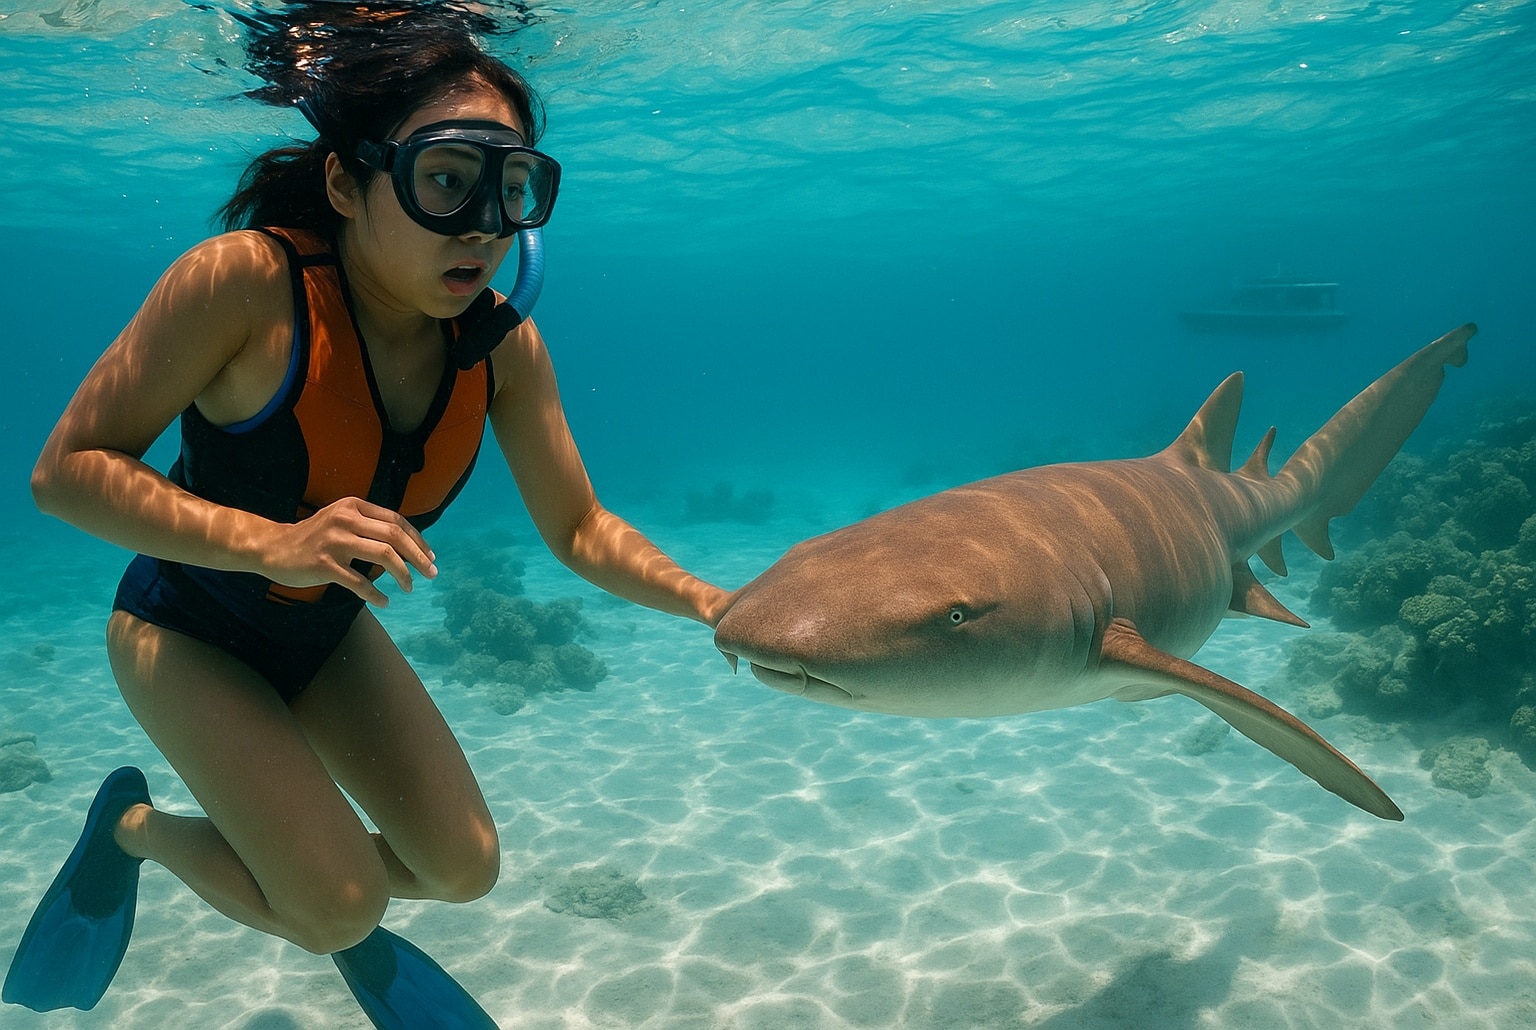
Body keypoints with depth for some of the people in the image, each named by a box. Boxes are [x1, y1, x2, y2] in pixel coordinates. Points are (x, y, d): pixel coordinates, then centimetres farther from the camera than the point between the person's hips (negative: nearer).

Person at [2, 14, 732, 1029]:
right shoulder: (247, 281, -31)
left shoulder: (502, 343, -18)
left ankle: (333, 917, 39)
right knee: (339, 912, -12)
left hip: (328, 629, 5)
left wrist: (715, 604, -27)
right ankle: (136, 827, 17)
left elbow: (579, 528, -11)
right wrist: (275, 542, -42)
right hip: (189, 626, -4)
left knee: (463, 867, 4)